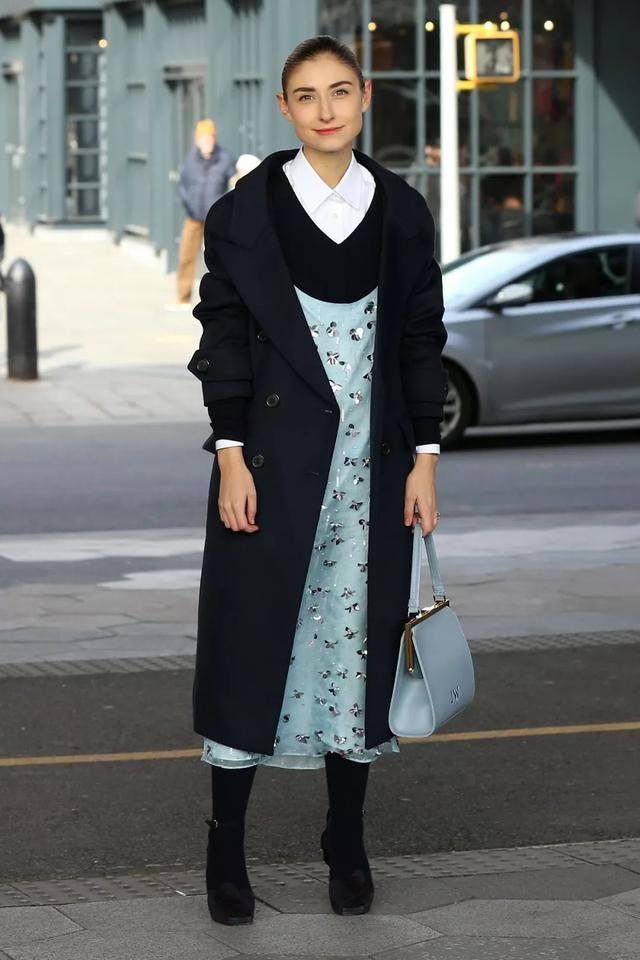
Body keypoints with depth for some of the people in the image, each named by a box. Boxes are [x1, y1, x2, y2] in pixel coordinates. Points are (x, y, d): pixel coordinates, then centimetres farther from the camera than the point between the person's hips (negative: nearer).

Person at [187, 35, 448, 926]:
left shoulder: (401, 210, 4)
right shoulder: (247, 209, -3)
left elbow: (423, 339, 7)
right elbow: (223, 336, -3)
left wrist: (425, 457, 2)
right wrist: (231, 457, -9)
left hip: (373, 458, 2)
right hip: (275, 454, -2)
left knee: (360, 637, 7)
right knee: (253, 638, 1)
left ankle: (347, 841, 20)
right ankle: (226, 844, 12)